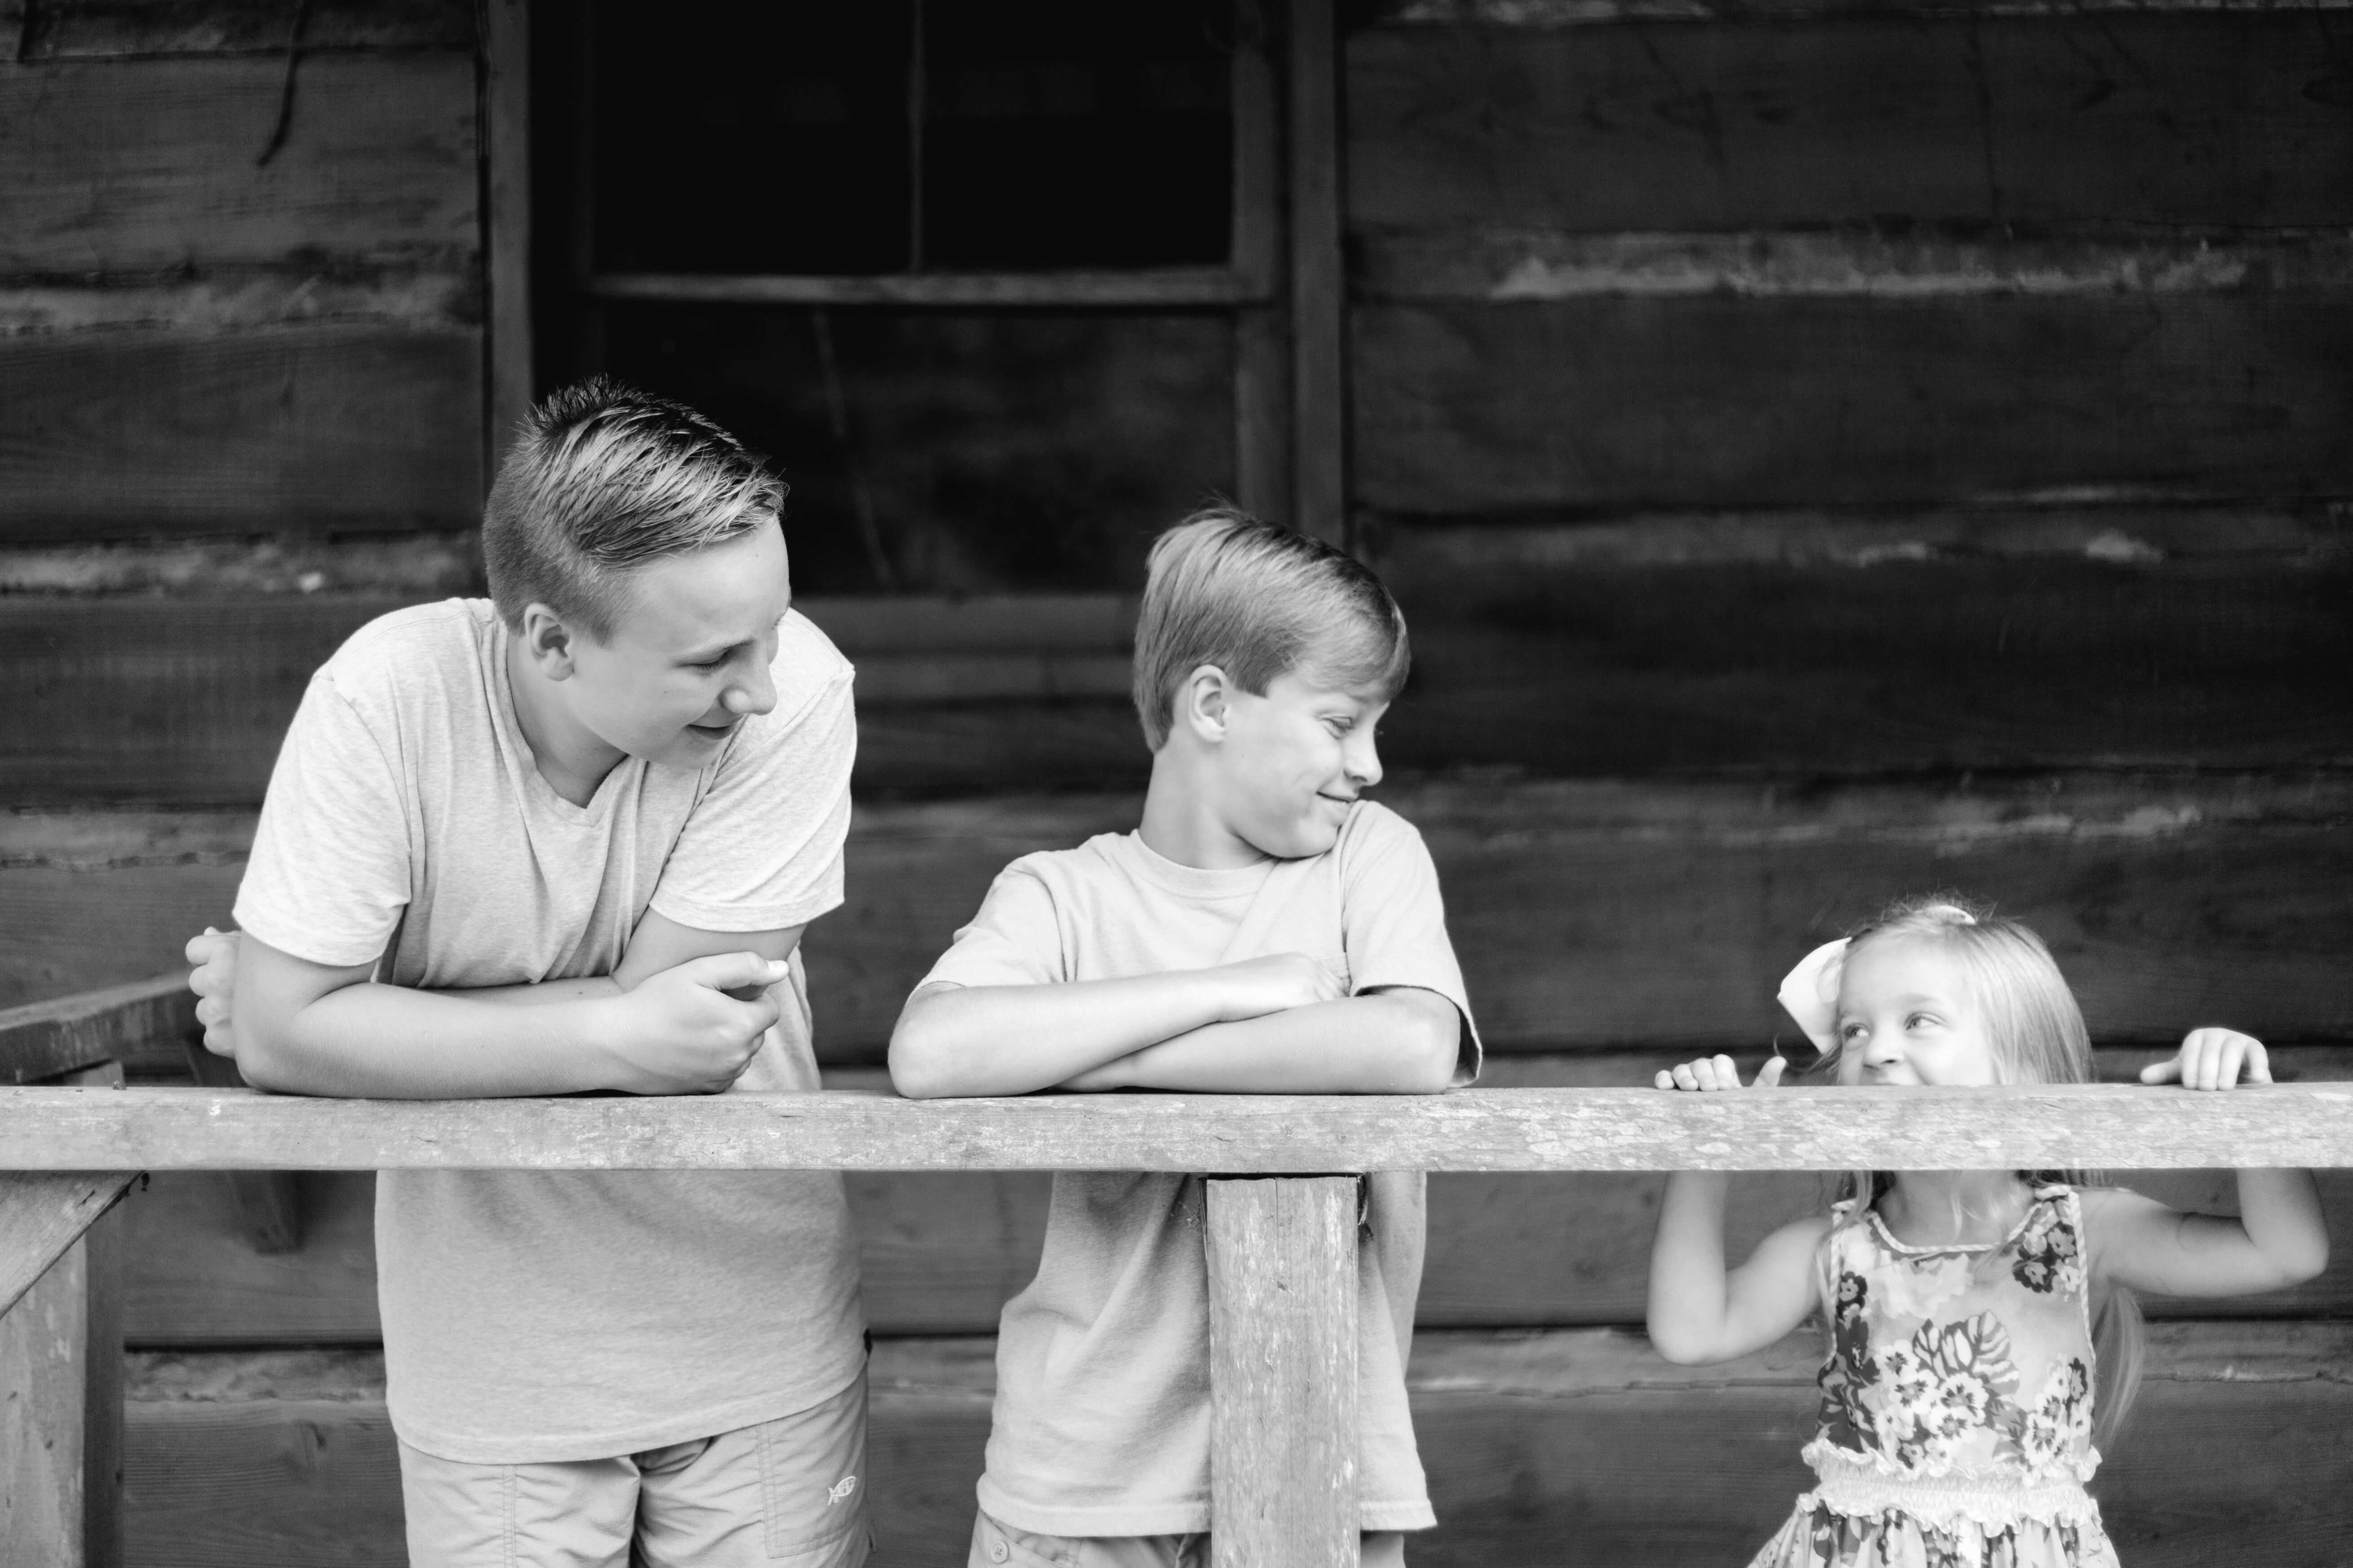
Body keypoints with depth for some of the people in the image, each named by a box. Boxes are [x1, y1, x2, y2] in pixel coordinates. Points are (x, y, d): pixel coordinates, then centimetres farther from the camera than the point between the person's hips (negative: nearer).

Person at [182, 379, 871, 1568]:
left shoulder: (793, 690, -22)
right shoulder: (389, 697, -22)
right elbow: (281, 1034, -22)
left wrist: (376, 1021, -17)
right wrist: (612, 1042, -25)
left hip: (751, 1334, 0)